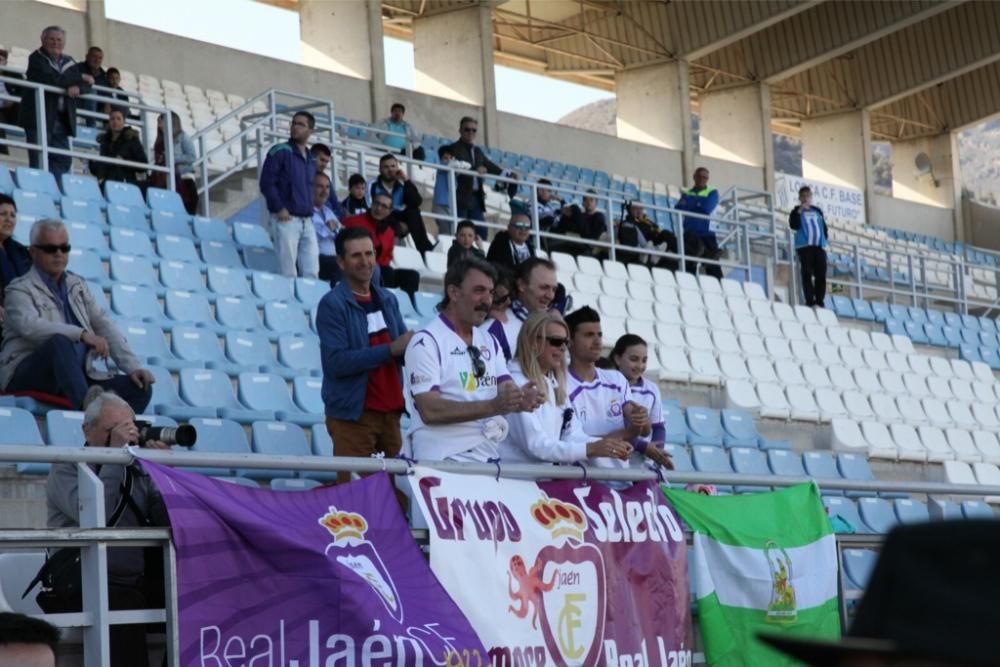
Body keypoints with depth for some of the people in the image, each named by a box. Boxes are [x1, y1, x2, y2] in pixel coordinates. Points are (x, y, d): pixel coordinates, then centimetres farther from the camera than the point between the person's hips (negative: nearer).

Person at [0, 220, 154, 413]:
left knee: (141, 388, -13)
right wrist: (83, 334, -31)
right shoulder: (20, 290, 0)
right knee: (60, 341, -37)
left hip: (77, 376, 6)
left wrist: (133, 367, 0)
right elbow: (30, 326, -21)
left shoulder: (77, 286, 20)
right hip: (27, 374, -6)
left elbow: (105, 326, 14)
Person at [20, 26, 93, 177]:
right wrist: (80, 78, -12)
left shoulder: (69, 62, 17)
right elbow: (49, 80, -17)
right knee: (39, 161, -9)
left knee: (63, 160, -1)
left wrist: (78, 87, -17)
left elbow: (88, 83, 9)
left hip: (61, 119, 6)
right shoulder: (36, 58, 0)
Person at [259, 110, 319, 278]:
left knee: (312, 272, 1)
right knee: (289, 272, -7)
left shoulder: (311, 160, 18)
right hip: (286, 219, -6)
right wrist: (280, 209, -15)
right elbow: (266, 183, -8)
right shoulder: (280, 151, -2)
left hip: (307, 222, 6)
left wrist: (310, 211, 12)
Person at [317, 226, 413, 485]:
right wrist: (390, 350, -21)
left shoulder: (388, 300, 12)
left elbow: (403, 347, 13)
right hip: (352, 414, -6)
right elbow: (336, 362, -17)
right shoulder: (332, 304, -7)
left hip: (390, 411, 6)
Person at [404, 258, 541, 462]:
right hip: (444, 460, -6)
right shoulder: (426, 342, -7)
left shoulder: (489, 342, 15)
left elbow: (506, 391, 6)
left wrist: (520, 398, -18)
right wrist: (493, 406, -25)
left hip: (488, 457, 6)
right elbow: (430, 411, -17)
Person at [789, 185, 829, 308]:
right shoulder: (797, 211, 7)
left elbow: (824, 227, 19)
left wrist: (824, 241, 6)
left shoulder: (817, 211, 18)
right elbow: (793, 225, -10)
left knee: (821, 275, -2)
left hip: (819, 246, 4)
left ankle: (819, 301, 2)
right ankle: (810, 301, -11)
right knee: (807, 274, -9)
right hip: (804, 246, -4)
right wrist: (799, 211, -16)